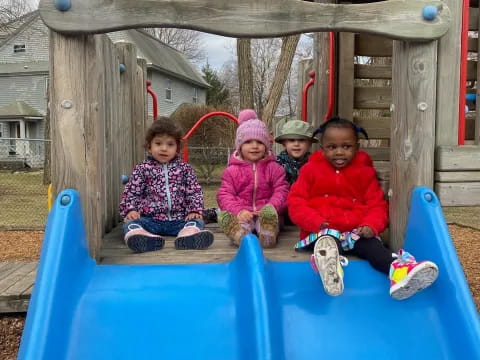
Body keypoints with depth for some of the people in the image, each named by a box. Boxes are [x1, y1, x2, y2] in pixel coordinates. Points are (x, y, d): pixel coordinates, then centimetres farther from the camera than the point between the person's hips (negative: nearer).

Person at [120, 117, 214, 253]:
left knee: (196, 222, -23)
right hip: (150, 220, -1)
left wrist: (195, 210, -6)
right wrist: (130, 210, -10)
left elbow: (195, 191, 9)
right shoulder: (142, 169, 10)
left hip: (179, 219, 1)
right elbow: (131, 192, 6)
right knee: (131, 223, -25)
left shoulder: (184, 169, 12)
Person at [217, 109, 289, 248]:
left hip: (265, 213, 0)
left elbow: (281, 191, 2)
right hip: (242, 215, 0)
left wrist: (271, 207, -19)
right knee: (225, 216, -34)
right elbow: (224, 195, 1)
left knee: (269, 211, -37)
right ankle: (242, 235, -62)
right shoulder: (232, 170, 9)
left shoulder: (273, 168, 10)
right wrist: (239, 211, -19)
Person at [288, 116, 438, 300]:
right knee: (327, 240, -37)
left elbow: (377, 204, 9)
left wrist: (371, 226, -14)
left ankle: (398, 270, -55)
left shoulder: (365, 173, 13)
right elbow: (296, 202, 2)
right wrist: (317, 222, -15)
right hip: (322, 232, -2)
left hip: (357, 232, 2)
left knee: (373, 246, -29)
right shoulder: (311, 170, 8)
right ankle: (328, 258, -69)